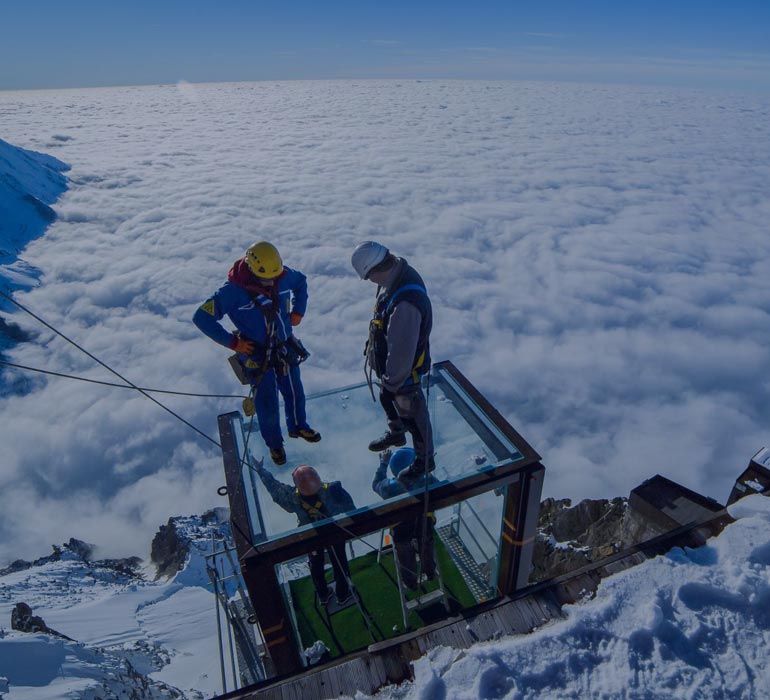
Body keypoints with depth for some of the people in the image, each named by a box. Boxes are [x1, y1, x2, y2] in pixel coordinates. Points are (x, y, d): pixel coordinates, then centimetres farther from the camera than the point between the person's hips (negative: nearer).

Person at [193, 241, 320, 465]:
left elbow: (301, 282, 14)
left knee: (294, 391, 21)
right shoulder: (233, 291, -25)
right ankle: (274, 443, 33)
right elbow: (201, 317, -20)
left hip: (286, 348, 5)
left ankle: (298, 426, 49)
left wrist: (298, 311, 4)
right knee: (267, 402, 8)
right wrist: (232, 342, -19)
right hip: (257, 354, -4)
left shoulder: (284, 276, -11)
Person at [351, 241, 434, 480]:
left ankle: (425, 459, 39)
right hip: (388, 360, 9)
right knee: (388, 400, 31)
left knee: (411, 413, 14)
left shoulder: (405, 303, -42)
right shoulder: (399, 272, -10)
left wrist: (391, 383, -18)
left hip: (404, 370, -9)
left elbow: (402, 352, -33)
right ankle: (396, 433, 60)